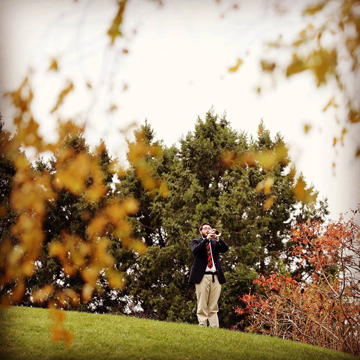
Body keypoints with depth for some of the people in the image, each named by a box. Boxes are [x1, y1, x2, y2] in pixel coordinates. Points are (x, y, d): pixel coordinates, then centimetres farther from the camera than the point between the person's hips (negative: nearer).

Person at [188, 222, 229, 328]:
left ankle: (214, 326, -3)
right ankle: (202, 326, -8)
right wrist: (207, 239, -16)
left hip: (215, 276, 3)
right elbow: (195, 250, -9)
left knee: (214, 306, 0)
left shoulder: (215, 242, 20)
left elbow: (225, 248, 3)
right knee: (202, 305, -7)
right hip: (202, 275, -3)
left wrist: (217, 238, -11)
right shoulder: (196, 241, 13)